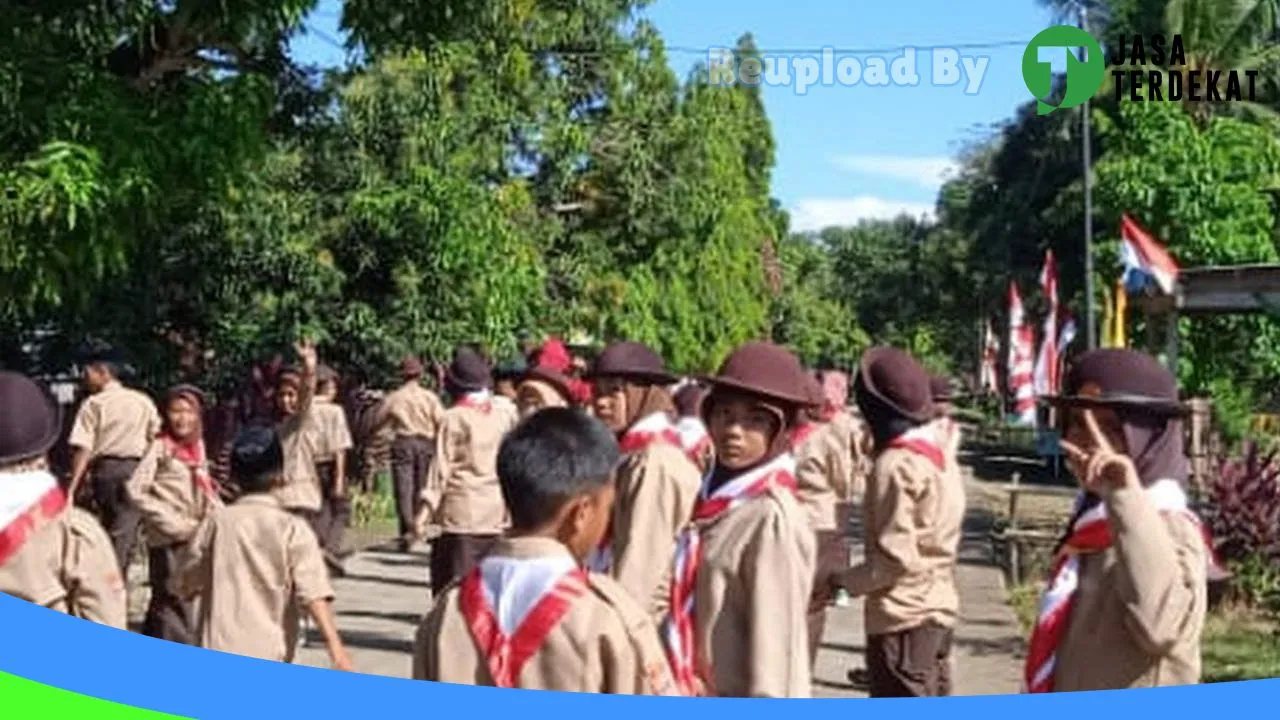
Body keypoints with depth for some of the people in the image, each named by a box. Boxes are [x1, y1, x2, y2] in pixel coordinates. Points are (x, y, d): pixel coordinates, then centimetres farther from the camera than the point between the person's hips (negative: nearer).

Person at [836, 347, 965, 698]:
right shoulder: (935, 454, 7)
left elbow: (896, 556, -21)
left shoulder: (895, 464, -18)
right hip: (937, 607, 9)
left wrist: (846, 581, -9)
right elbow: (929, 540, 10)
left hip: (903, 616, -9)